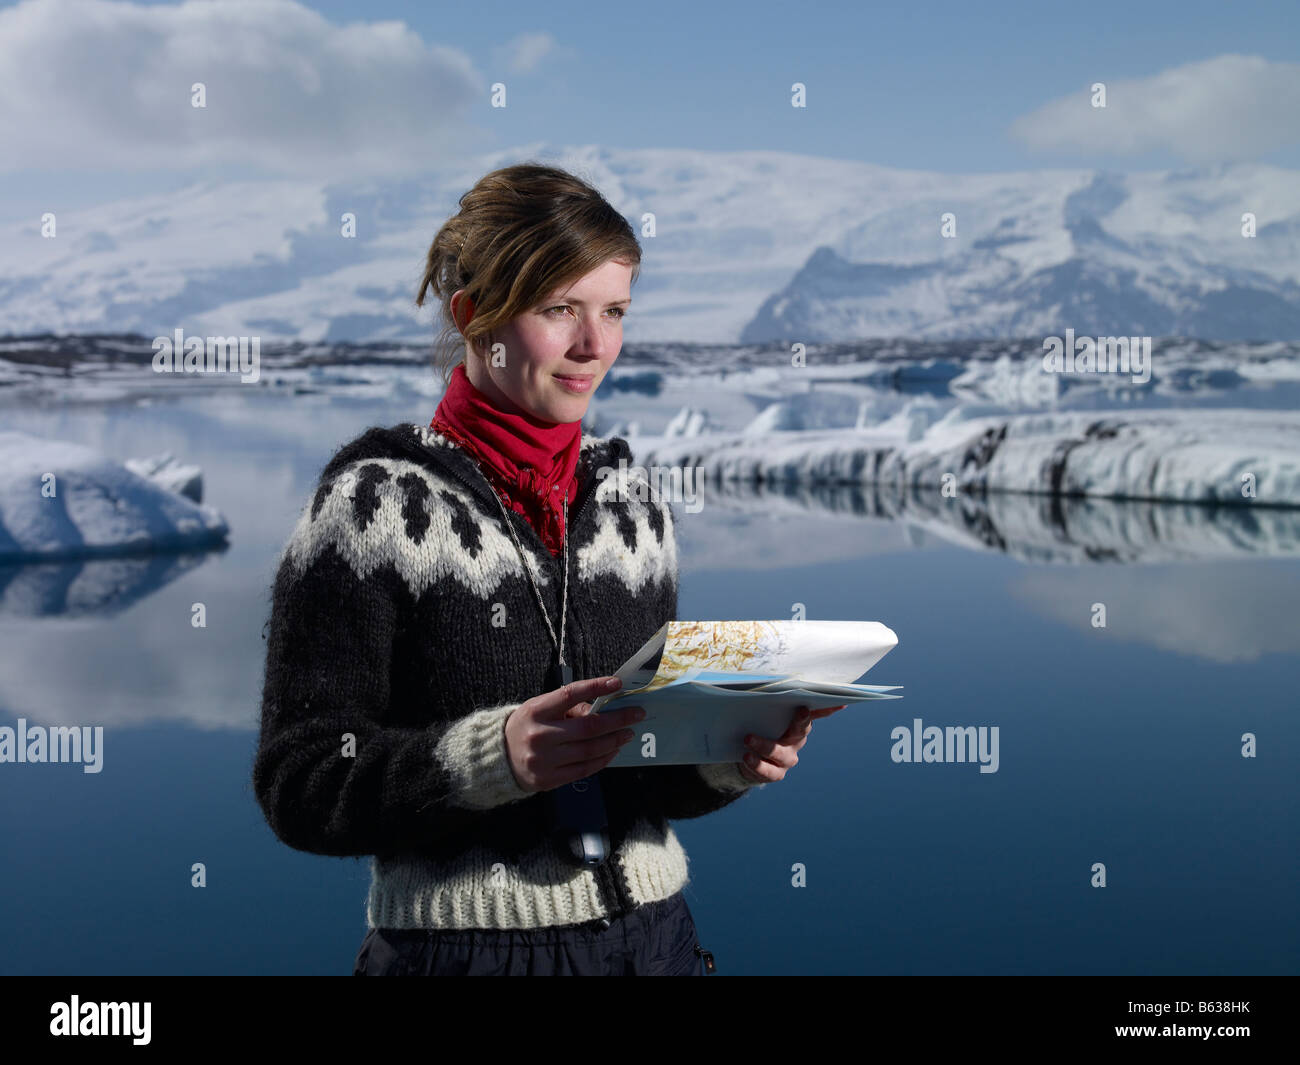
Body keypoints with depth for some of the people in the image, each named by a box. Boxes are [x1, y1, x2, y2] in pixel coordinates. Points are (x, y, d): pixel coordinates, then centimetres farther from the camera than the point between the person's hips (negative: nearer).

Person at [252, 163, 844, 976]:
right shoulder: (377, 503, -10)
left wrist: (727, 759, -9)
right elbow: (300, 787, -14)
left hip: (652, 935, 5)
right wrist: (493, 753, -28)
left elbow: (646, 772, 12)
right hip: (463, 943, -4)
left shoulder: (636, 505, 5)